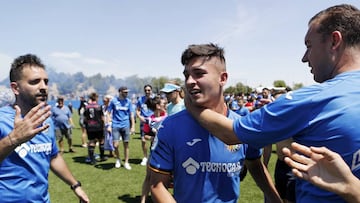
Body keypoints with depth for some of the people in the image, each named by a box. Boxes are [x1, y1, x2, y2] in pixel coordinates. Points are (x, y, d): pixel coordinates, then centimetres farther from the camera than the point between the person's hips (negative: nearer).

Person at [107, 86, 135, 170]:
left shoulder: (128, 101, 4)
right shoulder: (114, 101, -2)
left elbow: (131, 114, 8)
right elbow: (108, 113, 4)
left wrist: (133, 126, 4)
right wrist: (108, 125, -2)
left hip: (126, 126, 2)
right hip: (116, 125, -2)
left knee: (126, 145, 5)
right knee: (115, 145, -5)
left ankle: (126, 162, 18)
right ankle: (118, 159, 22)